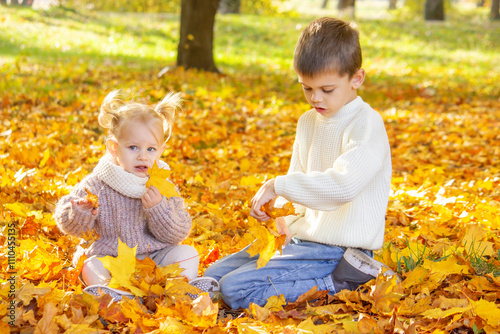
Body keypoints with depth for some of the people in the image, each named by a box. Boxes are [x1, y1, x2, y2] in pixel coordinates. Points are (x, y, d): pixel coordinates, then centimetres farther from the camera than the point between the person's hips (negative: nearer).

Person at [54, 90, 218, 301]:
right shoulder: (96, 185, -7)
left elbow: (177, 234, -7)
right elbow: (69, 225, -3)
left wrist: (158, 208, -24)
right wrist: (80, 214, -27)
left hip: (155, 256, 2)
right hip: (110, 258, -2)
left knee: (187, 253, -15)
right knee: (91, 267, -28)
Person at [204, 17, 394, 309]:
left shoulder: (367, 125, -15)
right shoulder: (308, 122, 13)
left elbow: (343, 185, -30)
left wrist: (278, 185, -24)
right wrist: (282, 218, 1)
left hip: (339, 251, -10)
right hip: (303, 240, 10)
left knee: (236, 289, -20)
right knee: (215, 274, 10)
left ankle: (340, 283, -11)